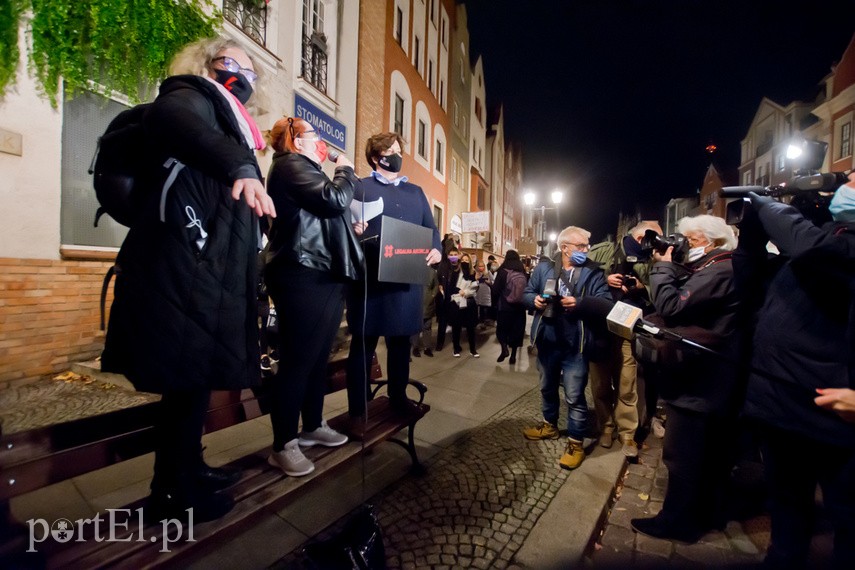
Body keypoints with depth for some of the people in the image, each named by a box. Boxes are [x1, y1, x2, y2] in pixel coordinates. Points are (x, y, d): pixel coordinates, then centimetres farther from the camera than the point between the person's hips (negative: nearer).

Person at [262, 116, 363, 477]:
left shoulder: (305, 170, 27)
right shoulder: (290, 165, -3)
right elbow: (334, 199, -18)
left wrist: (351, 227, 13)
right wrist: (346, 169, 0)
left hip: (325, 275, 10)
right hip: (302, 276, -10)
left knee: (318, 357, 14)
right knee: (298, 360, -5)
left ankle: (313, 427, 28)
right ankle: (283, 445, 8)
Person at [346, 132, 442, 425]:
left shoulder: (416, 192, 22)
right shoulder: (359, 187, 8)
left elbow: (431, 228, 18)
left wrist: (436, 249, -2)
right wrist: (352, 228, -21)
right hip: (370, 278, -4)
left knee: (401, 340, 14)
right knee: (364, 342, 2)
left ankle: (398, 395, 33)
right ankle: (357, 409, 15)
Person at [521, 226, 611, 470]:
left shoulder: (593, 272, -4)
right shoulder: (544, 268, 2)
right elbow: (527, 293, 7)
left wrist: (579, 303, -26)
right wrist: (534, 300, -14)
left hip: (575, 344, -3)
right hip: (547, 340, 4)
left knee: (574, 396, 2)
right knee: (547, 387, 22)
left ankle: (575, 442, 22)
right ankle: (550, 425, 45)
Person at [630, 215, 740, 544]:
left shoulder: (719, 271, -19)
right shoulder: (719, 268, 13)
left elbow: (670, 306, -25)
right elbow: (684, 297, 12)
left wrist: (662, 266, -13)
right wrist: (672, 267, 2)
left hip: (697, 379, -11)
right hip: (713, 378, 11)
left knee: (682, 453, 2)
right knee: (710, 452, 22)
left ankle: (677, 520, 16)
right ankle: (705, 513, 39)